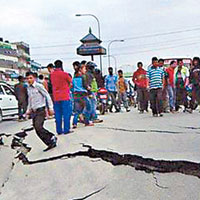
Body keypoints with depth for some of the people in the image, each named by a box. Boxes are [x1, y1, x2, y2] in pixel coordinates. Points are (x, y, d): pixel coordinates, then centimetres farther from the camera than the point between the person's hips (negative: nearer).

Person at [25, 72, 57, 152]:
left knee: (38, 127, -23)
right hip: (34, 112, 8)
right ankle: (50, 143, 16)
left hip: (40, 110, -7)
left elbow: (47, 96, -10)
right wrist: (28, 110, 18)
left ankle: (52, 138, -4)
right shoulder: (28, 88, 13)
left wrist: (50, 108, -14)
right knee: (38, 131, 5)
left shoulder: (39, 86, -9)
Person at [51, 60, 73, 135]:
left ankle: (59, 130, 11)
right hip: (65, 97, -5)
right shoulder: (64, 74, -9)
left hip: (56, 97, 5)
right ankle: (66, 130, 2)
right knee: (66, 113, 2)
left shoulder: (52, 74, 5)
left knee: (58, 114, 9)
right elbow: (70, 81, 4)